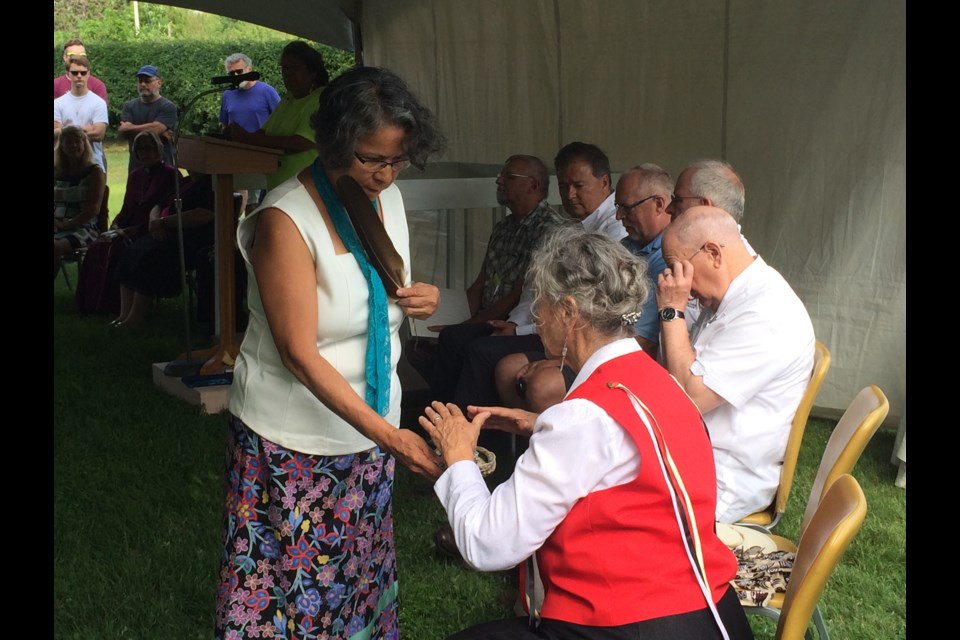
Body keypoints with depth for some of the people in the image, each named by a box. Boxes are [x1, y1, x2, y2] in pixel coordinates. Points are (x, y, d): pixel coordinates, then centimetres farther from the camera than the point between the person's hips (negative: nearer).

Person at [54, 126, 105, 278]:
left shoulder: (94, 171, 2)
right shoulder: (57, 172, 17)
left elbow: (94, 208, -7)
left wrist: (68, 224, -14)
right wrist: (55, 221, -7)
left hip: (84, 227, -4)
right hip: (57, 228, 4)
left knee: (56, 246, -35)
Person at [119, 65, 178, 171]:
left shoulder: (168, 107, -2)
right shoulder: (129, 106, 12)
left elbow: (155, 128, -16)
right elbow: (124, 132, -3)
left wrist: (130, 128, -2)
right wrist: (160, 133, -10)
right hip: (136, 167, 4)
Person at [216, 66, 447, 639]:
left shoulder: (389, 199, 2)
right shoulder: (286, 219, -20)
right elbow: (299, 354, -22)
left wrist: (423, 300, -7)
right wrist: (388, 435, -27)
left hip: (372, 425, 6)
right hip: (296, 440, -6)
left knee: (363, 575, 16)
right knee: (289, 589, 5)